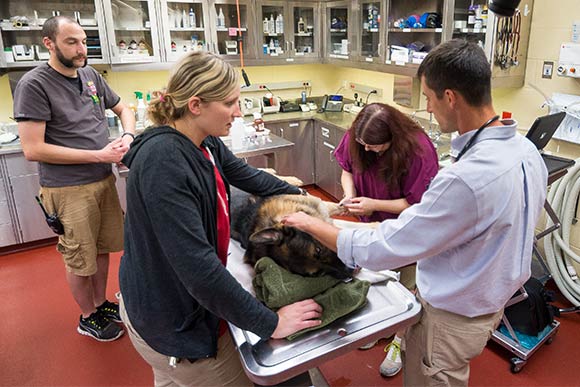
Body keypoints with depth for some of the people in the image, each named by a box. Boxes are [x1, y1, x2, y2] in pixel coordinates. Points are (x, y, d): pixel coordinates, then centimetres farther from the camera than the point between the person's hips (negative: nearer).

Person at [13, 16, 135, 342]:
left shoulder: (91, 75, 5)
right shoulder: (34, 85, -13)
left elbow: (124, 109, 18)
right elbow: (33, 149, -18)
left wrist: (128, 137, -4)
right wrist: (99, 155, -19)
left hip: (104, 180, 6)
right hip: (69, 190, -6)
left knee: (103, 248, 18)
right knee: (81, 260, 8)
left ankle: (100, 303, 40)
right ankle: (88, 318, 31)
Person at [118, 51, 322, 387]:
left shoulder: (206, 143, -7)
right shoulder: (162, 160, -31)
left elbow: (247, 176, 11)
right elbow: (196, 263, -34)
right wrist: (269, 323, -28)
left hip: (182, 301, 8)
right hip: (170, 323, -8)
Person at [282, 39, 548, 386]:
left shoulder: (466, 179, -36)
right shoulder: (528, 150, -6)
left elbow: (380, 250, -31)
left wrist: (311, 225, -17)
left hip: (453, 317, -8)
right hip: (495, 300, 8)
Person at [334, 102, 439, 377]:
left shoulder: (419, 150, -32)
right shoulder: (355, 138, -18)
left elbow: (417, 204, -26)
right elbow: (348, 169, 2)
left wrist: (373, 204, -31)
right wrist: (349, 193, -19)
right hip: (373, 224, 5)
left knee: (406, 288, 12)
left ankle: (400, 342, 34)